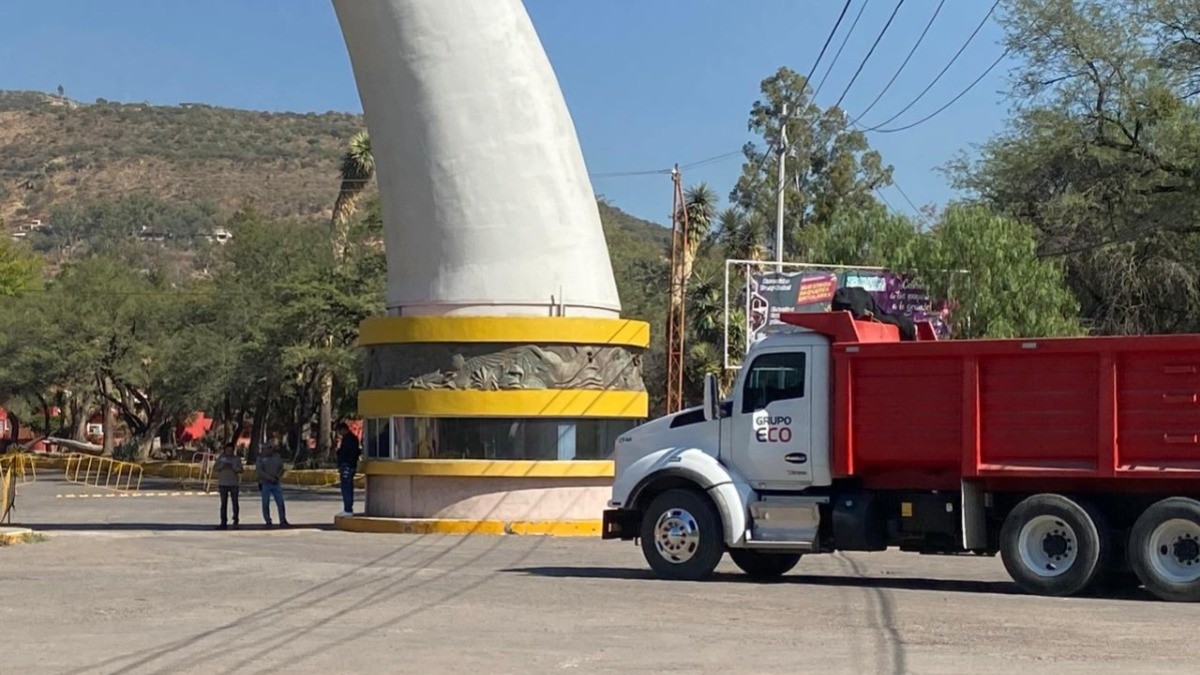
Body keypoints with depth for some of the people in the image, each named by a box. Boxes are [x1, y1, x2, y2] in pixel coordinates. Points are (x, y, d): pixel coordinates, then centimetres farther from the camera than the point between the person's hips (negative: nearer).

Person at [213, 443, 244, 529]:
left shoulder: (237, 459, 6)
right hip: (223, 484, 1)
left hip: (234, 484, -1)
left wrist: (232, 467, -14)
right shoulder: (221, 458, 8)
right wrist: (222, 467, -12)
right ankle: (223, 523, 6)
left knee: (235, 503, -6)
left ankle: (235, 522, -1)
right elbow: (214, 469, 4)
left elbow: (241, 470, -1)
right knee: (224, 504, 3)